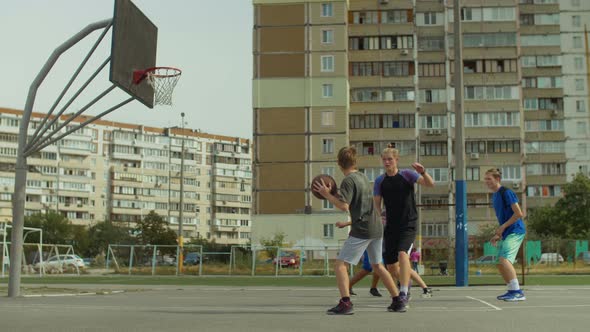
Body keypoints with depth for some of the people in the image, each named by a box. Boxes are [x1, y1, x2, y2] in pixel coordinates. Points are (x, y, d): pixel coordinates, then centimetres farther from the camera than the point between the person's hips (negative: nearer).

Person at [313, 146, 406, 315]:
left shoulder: (348, 181, -10)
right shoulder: (363, 177, 16)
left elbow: (344, 206, -21)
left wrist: (327, 195, -11)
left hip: (362, 231, -8)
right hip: (377, 228, 8)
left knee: (340, 264, -7)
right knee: (377, 265, 21)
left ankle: (345, 303, -20)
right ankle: (398, 302, 24)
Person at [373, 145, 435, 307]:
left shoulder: (407, 175, -4)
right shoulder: (380, 181, 4)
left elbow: (430, 184, -14)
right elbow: (377, 205, 6)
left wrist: (423, 172, -33)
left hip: (408, 224, -4)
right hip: (390, 226, 4)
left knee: (402, 253, -28)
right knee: (391, 266, 7)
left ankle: (403, 293, -23)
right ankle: (405, 281, 39)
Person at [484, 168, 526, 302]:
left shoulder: (506, 193, -11)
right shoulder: (494, 196, 17)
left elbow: (518, 213, -16)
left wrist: (503, 227, -15)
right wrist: (498, 235, 16)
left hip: (515, 231, -10)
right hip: (506, 233, 10)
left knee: (504, 258, -23)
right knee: (500, 264, 10)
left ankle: (517, 292, -22)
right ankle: (513, 291, 20)